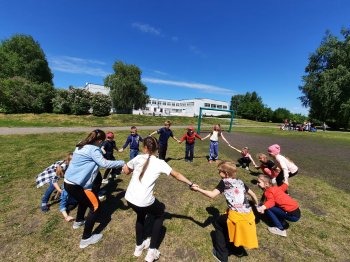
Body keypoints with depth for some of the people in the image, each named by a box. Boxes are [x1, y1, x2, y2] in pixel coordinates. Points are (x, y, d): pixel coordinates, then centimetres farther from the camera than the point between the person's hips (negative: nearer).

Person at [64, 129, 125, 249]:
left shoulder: (82, 146, 8)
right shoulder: (92, 149, -20)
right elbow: (104, 163, -27)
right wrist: (122, 163, -20)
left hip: (68, 182, 10)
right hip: (76, 185, -10)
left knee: (85, 200, 32)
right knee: (95, 206, 3)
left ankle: (78, 221, 54)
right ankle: (86, 238, 13)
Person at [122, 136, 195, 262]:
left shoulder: (138, 158, -1)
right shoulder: (160, 163, -7)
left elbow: (125, 171, 14)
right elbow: (177, 175, 1)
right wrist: (191, 184, 11)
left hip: (129, 198, 4)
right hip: (145, 201, -4)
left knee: (141, 215, 35)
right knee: (160, 215, 27)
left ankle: (139, 246, 50)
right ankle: (152, 251, 30)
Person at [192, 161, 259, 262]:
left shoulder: (224, 182, -3)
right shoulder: (240, 181, 14)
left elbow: (212, 195, -12)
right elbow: (253, 194, 23)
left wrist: (198, 189, -2)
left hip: (236, 216, -6)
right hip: (249, 215, 6)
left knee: (218, 223, 20)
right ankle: (239, 250, 52)